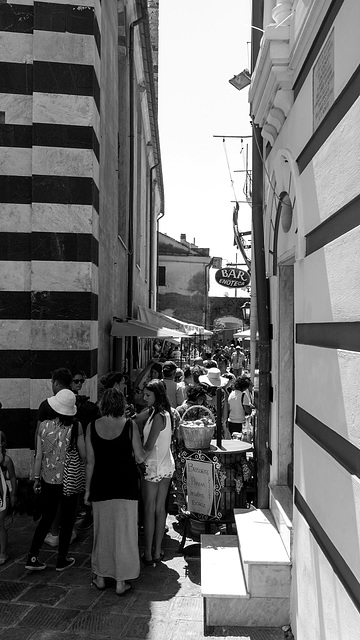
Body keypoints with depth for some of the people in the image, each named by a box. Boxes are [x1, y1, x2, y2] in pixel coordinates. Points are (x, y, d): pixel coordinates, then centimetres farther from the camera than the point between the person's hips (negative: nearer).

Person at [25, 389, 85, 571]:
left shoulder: (44, 425, -7)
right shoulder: (76, 426, -15)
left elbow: (39, 456, -1)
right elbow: (83, 455, -11)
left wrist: (37, 478, 11)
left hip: (48, 480, 3)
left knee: (46, 518, 20)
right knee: (67, 520, 14)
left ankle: (32, 557, 20)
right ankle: (62, 560, 24)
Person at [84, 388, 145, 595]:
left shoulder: (92, 427, -5)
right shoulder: (129, 425, -11)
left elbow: (90, 461, -1)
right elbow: (141, 457, -7)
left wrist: (88, 489, 9)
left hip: (101, 485, 2)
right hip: (126, 485, -2)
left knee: (102, 530, 17)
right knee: (124, 531, 10)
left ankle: (101, 577, 31)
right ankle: (121, 581, 19)